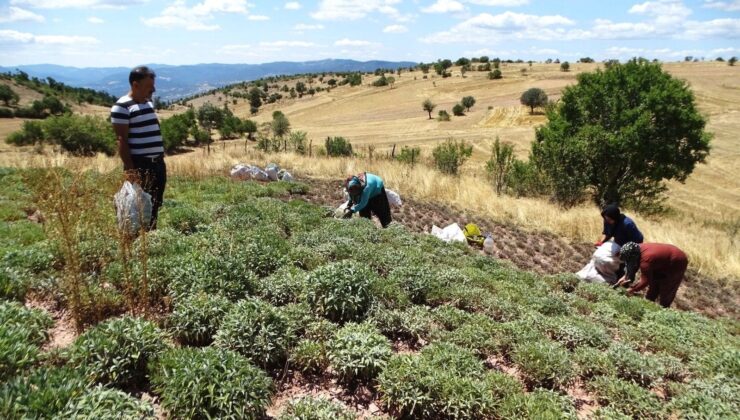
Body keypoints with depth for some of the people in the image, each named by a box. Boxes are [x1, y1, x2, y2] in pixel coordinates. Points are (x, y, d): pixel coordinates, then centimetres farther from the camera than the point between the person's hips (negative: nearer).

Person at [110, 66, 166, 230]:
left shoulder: (148, 103, 15)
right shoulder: (122, 107, -10)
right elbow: (122, 140, -14)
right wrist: (130, 170, -18)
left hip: (157, 163, 8)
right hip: (139, 165, -8)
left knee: (155, 206, 12)